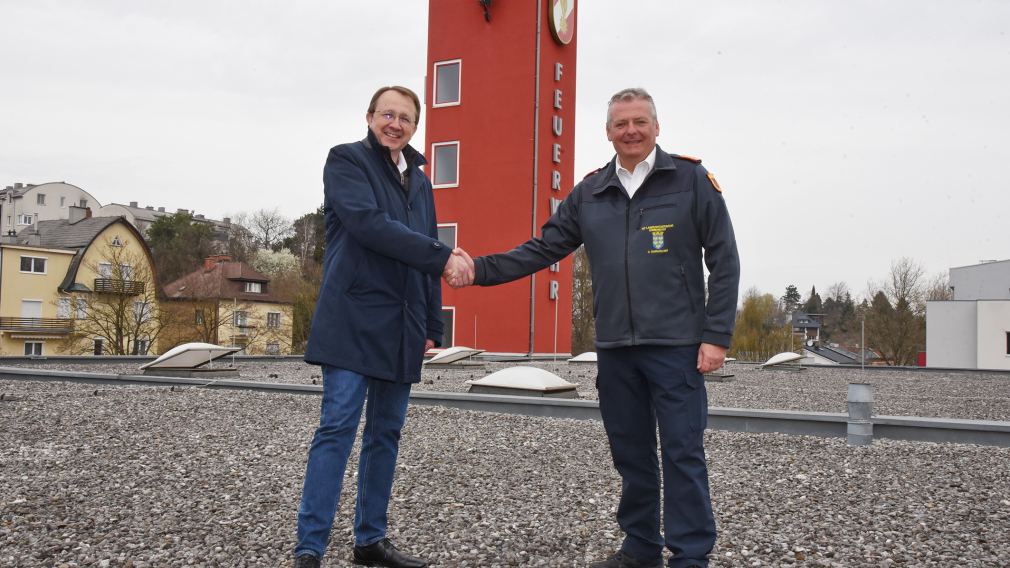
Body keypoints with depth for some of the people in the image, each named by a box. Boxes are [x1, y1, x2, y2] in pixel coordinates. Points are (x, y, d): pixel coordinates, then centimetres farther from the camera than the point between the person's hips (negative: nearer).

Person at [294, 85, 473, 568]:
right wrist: (443, 256, -19)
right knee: (337, 428, -9)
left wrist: (432, 326, 15)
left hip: (401, 327, 7)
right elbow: (370, 224, -17)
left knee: (386, 433, 9)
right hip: (354, 322, -6)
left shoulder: (419, 181, 20)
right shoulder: (346, 160, 0)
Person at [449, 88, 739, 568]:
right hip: (614, 348, 4)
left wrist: (716, 336, -8)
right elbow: (542, 249, 8)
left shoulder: (691, 179, -1)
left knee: (682, 452, 0)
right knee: (630, 453, 13)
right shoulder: (589, 193, 10)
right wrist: (481, 270, -4)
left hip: (676, 346, -4)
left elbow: (724, 262, -2)